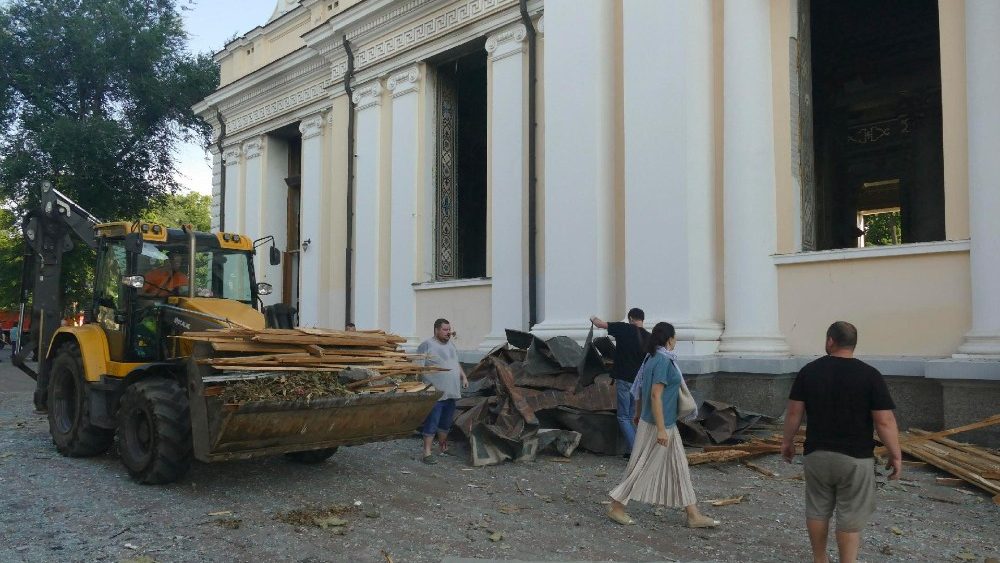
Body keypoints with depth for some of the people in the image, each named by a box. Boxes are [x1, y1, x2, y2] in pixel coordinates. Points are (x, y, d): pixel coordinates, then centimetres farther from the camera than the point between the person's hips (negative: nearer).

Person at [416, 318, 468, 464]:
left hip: (451, 393, 7)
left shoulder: (451, 344, 16)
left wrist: (463, 377, 19)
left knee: (446, 423, 16)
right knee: (431, 423, -6)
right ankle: (427, 453, -2)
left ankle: (443, 447, 30)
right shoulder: (427, 345, -9)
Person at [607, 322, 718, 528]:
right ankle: (616, 507, 12)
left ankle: (694, 515, 17)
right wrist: (661, 429, -24)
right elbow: (656, 396, -24)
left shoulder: (651, 358, 8)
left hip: (667, 424, 10)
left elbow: (640, 393, 14)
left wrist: (639, 417, 22)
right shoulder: (663, 361, -20)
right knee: (643, 467, 1)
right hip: (658, 424, -10)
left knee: (679, 468, 12)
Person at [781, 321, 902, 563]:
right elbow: (884, 421, -11)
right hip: (855, 458, -3)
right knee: (850, 518, 6)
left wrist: (788, 441, 15)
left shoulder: (808, 371, -1)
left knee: (817, 510, 17)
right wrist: (895, 455, 0)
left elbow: (794, 412, 2)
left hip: (817, 454, 3)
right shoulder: (870, 375, -9)